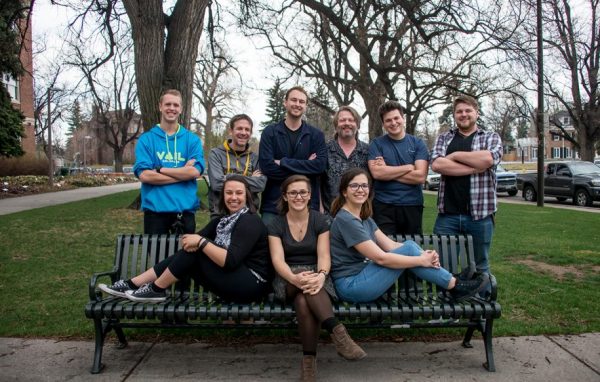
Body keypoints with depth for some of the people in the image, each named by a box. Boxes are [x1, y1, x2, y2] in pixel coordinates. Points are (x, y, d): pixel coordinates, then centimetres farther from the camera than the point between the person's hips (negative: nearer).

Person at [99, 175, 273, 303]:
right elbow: (196, 238, 7)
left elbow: (230, 260, -25)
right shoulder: (224, 219, 14)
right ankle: (132, 285, 3)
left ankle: (156, 290, -2)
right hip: (235, 279, 8)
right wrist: (190, 241, -16)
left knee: (196, 251, -16)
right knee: (191, 249, -1)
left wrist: (201, 242, -21)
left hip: (251, 285, -8)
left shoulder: (249, 221, -15)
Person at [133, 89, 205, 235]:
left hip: (185, 209, 1)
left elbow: (195, 171, -10)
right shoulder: (146, 139, 2)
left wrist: (159, 169, -10)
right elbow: (144, 175, -10)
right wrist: (183, 173, -12)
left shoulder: (193, 139, 5)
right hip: (155, 209, -1)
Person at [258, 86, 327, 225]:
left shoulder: (316, 134, 8)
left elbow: (320, 165, -8)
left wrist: (283, 162, -12)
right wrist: (305, 167, -10)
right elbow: (266, 166, -9)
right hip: (273, 203, -1)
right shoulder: (270, 132, 4)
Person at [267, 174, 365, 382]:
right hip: (288, 280, 0)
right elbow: (277, 259, -11)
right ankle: (337, 330, -47)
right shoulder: (276, 224, 2)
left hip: (315, 277, 0)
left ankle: (309, 358, -35)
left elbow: (323, 255, -9)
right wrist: (294, 278, -34)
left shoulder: (319, 220, 1)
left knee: (303, 300, -37)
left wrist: (321, 275, -34)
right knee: (305, 291, -38)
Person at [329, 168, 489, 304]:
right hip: (351, 286, -8)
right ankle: (455, 285, -1)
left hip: (362, 276, 8)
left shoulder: (364, 217, 12)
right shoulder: (345, 220, -18)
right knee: (409, 249, -15)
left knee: (409, 244, -5)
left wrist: (424, 254, -11)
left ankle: (453, 283, -1)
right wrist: (421, 260, -16)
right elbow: (380, 257, -21)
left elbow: (390, 245, 5)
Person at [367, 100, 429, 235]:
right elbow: (377, 173, -13)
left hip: (412, 206, 2)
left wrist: (388, 171, -9)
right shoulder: (376, 144, 3)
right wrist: (409, 167, -8)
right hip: (383, 207, -1)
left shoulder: (418, 144, 5)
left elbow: (420, 176, -8)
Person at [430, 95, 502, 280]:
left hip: (480, 214, -1)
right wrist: (475, 167, -12)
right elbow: (437, 164, -9)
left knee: (479, 267, 12)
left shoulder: (491, 137, 8)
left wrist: (454, 155, -6)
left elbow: (488, 159, -16)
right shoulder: (443, 138, 11)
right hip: (447, 214, 1)